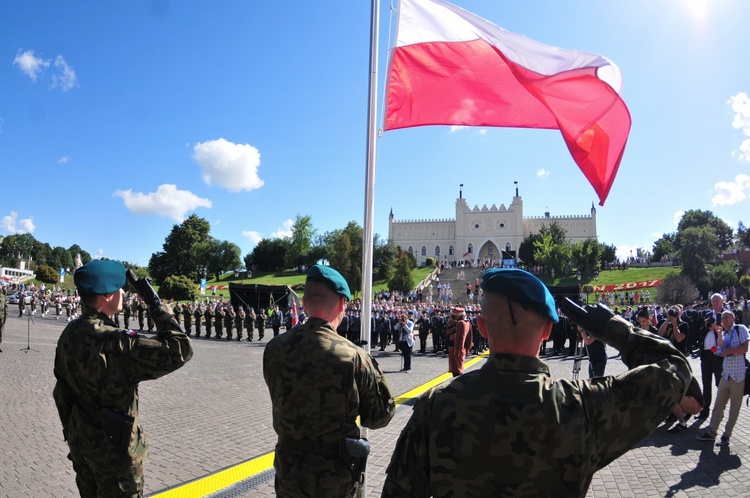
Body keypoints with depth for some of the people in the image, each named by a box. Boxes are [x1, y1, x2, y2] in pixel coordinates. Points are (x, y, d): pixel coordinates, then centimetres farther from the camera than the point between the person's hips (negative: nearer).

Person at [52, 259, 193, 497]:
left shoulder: (69, 333, -3)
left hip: (79, 438, 8)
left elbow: (61, 390, 7)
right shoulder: (115, 343, -30)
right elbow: (179, 350, -34)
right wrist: (155, 302, -25)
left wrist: (71, 429, 20)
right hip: (113, 445, -8)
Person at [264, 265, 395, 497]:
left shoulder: (274, 349, -11)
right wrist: (374, 372, 2)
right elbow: (380, 417, -12)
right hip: (336, 477, -2)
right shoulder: (353, 358, -22)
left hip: (289, 471, 3)